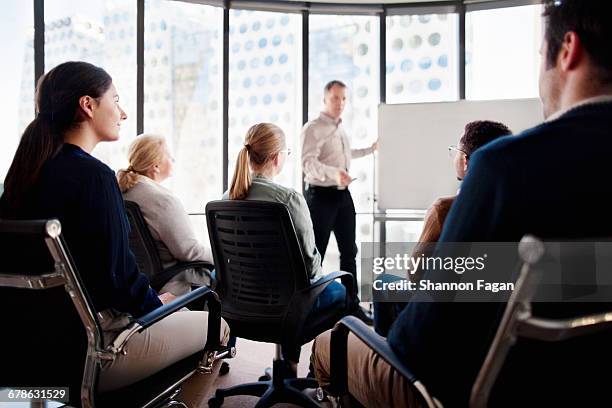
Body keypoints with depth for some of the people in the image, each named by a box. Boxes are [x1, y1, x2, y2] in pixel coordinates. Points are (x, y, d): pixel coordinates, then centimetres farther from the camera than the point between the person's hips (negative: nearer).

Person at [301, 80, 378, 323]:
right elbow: (308, 163, -24)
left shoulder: (341, 128, 16)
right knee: (315, 253, 0)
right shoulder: (313, 129, -11)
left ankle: (351, 305, 22)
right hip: (321, 195, -8)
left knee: (349, 250, 11)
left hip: (342, 194, 8)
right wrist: (334, 173, -41)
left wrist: (371, 149, 39)